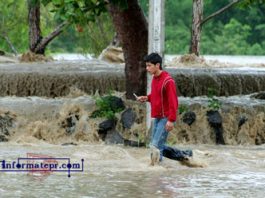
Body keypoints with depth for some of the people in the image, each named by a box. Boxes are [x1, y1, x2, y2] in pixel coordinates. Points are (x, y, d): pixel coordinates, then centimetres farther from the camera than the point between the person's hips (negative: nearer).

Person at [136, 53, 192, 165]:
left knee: (156, 145, -15)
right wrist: (147, 98, 4)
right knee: (157, 146, 12)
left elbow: (173, 102, -20)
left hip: (165, 119, -9)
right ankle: (183, 155, 24)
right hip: (157, 118, 9)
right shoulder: (154, 79, 10)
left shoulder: (167, 81, -18)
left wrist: (171, 120, -23)